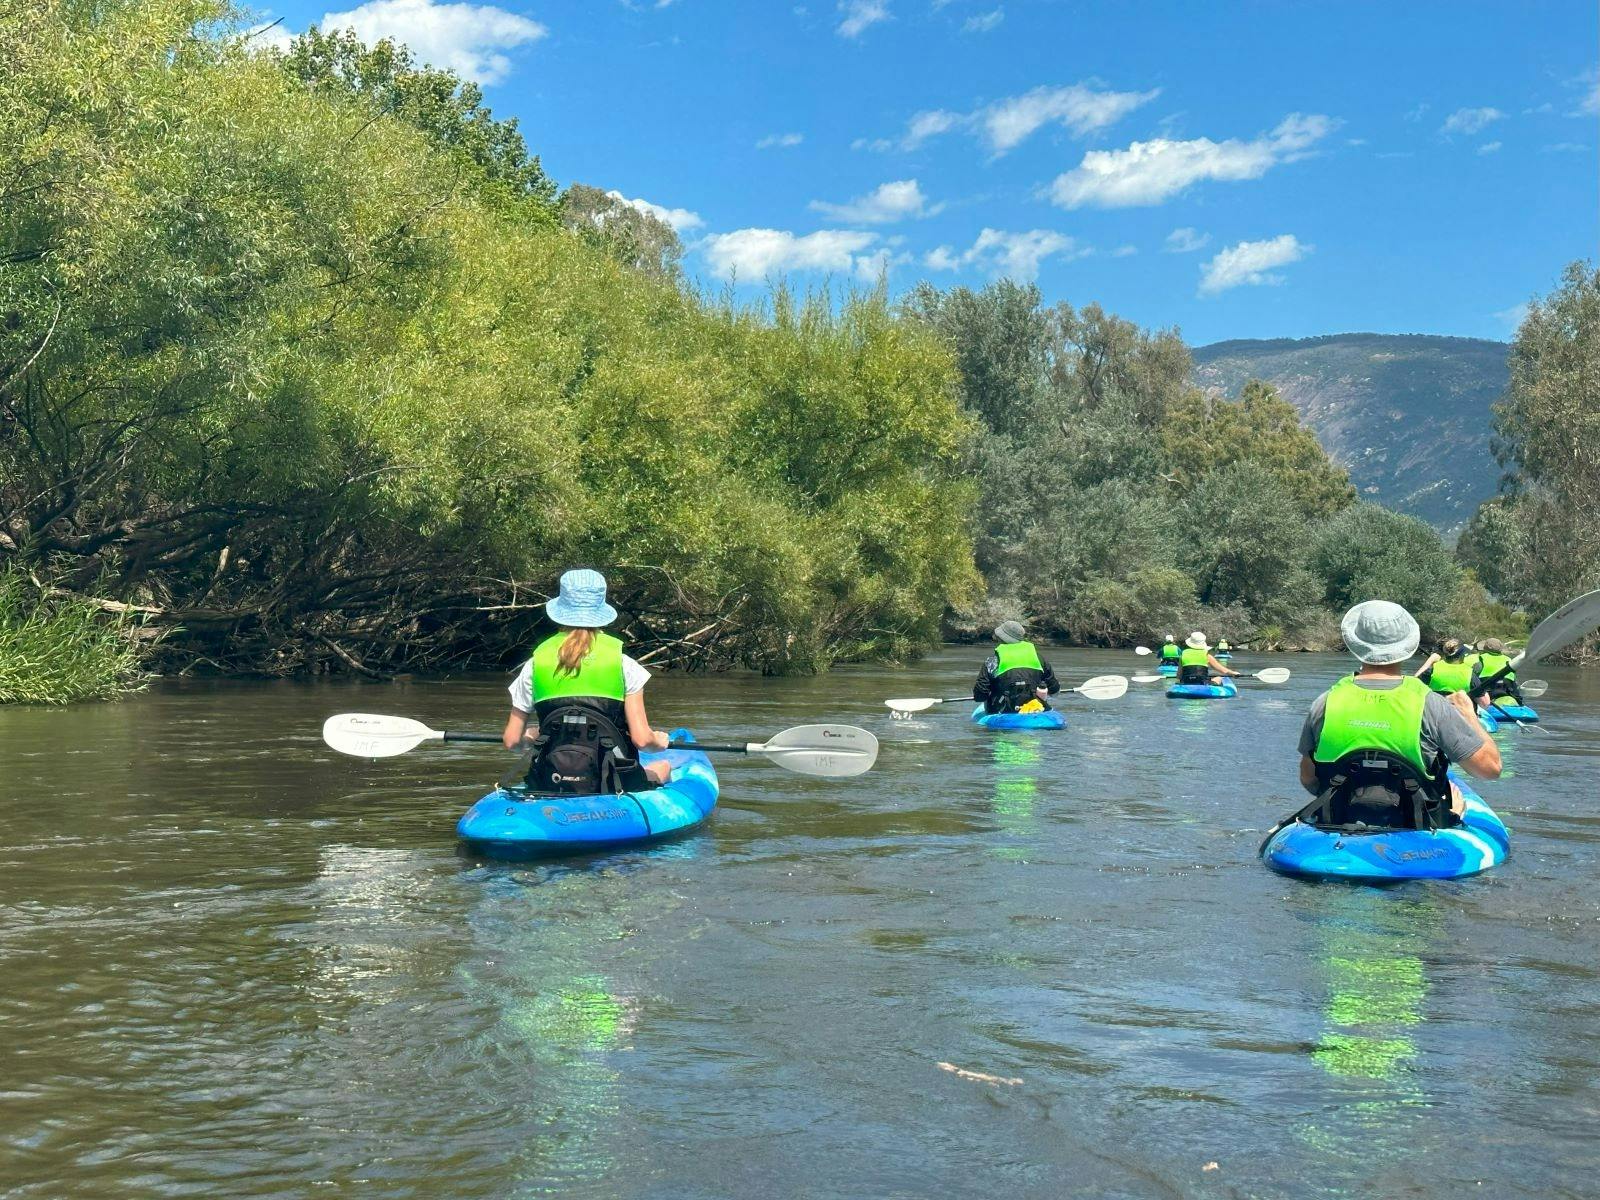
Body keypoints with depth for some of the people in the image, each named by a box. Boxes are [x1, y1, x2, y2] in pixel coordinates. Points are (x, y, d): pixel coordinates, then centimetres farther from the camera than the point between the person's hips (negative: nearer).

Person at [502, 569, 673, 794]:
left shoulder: (535, 665, 2)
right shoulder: (622, 663, -4)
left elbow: (511, 741, 6)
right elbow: (641, 739, -7)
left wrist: (529, 739, 29)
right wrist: (659, 741, 16)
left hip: (549, 788, 0)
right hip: (612, 789, 0)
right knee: (664, 766, 31)